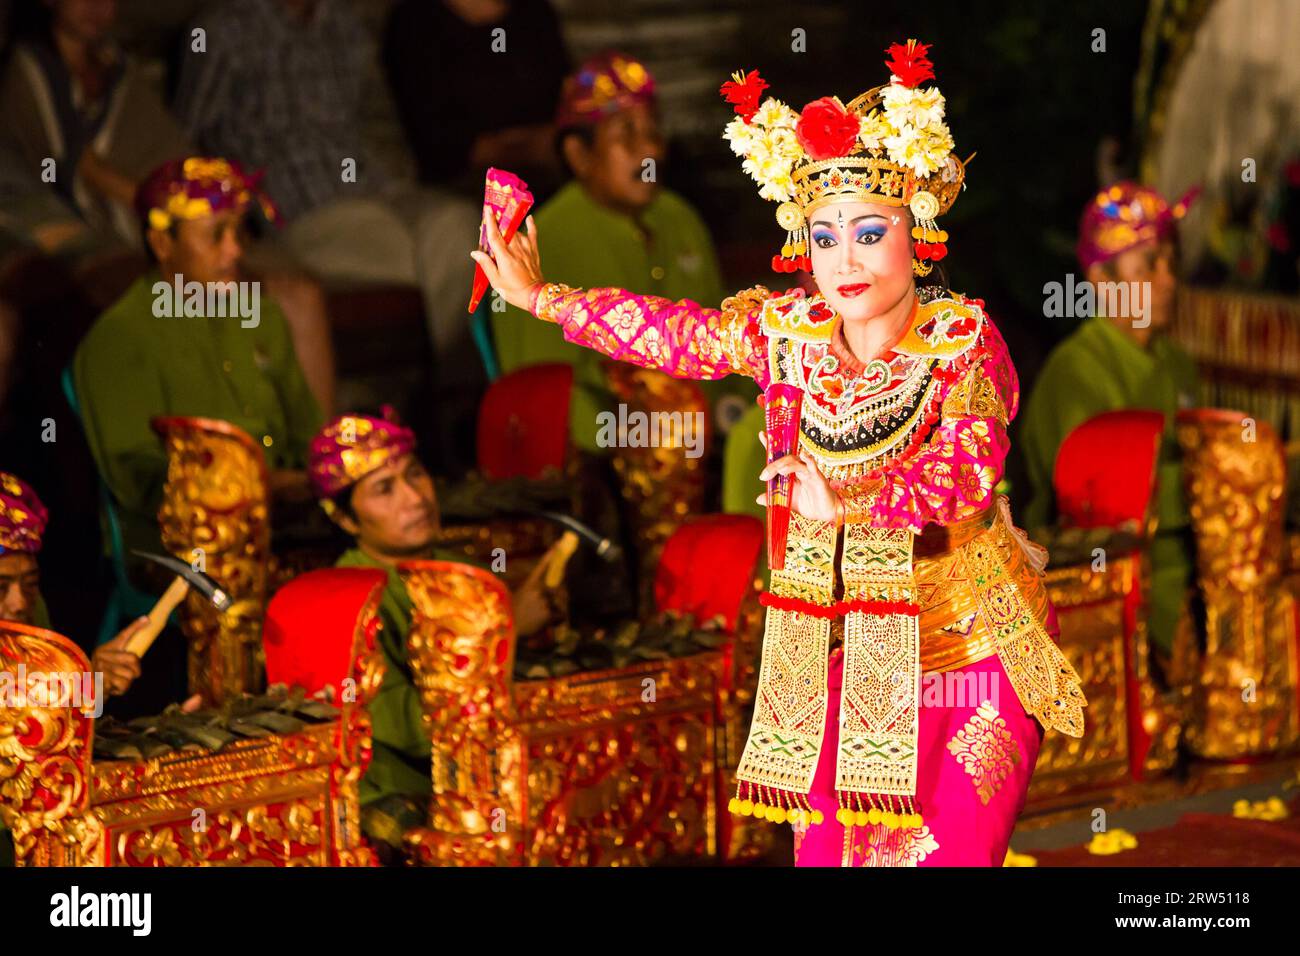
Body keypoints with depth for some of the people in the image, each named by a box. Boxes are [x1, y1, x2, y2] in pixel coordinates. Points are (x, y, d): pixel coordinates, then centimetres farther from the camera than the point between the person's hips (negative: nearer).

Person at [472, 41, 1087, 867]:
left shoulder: (962, 337, -15)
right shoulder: (785, 331, -2)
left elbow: (967, 467, -31)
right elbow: (665, 332, 14)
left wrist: (846, 502, -44)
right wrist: (539, 297, 19)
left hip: (973, 640, -4)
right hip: (844, 646, 4)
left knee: (954, 850, -10)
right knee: (824, 852, 0)